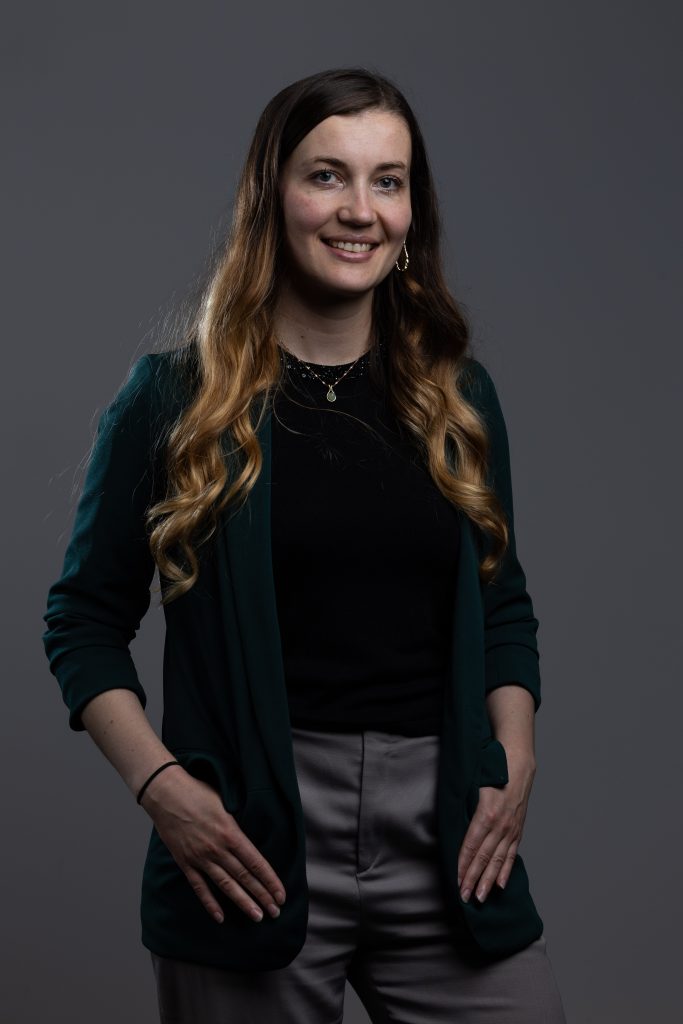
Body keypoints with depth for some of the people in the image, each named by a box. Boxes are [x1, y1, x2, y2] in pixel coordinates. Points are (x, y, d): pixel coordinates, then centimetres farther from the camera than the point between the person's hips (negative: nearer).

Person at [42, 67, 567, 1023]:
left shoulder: (457, 396, 10)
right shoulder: (174, 397, -1)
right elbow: (86, 618, 2)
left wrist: (515, 762, 2)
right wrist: (160, 782, -10)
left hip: (447, 838, 3)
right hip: (249, 837, -3)